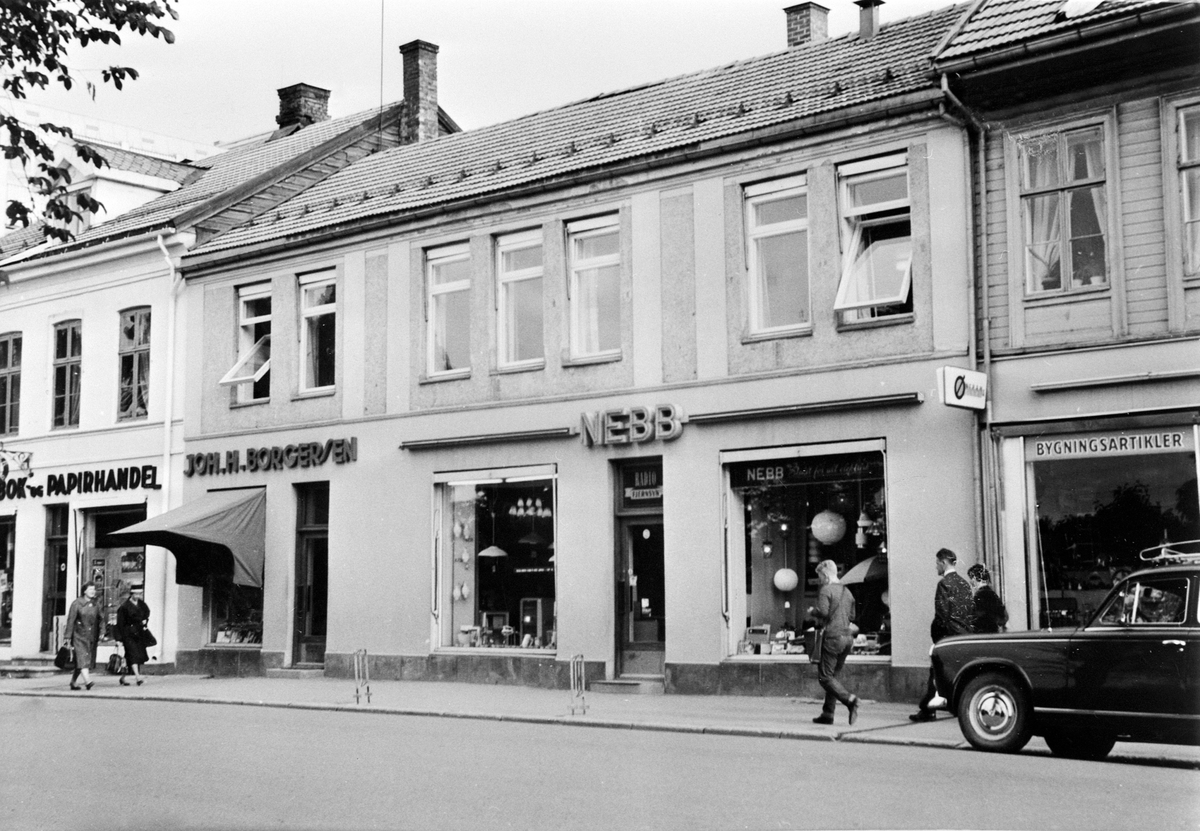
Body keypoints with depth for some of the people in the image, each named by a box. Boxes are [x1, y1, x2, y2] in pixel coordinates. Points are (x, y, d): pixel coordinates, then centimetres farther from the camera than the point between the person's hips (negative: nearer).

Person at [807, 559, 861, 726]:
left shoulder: (825, 590, -8)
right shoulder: (847, 592, 16)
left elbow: (822, 611, -20)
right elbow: (852, 616, 20)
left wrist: (812, 611, -1)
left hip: (832, 637, -8)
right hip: (847, 637, 8)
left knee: (825, 676, -4)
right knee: (832, 675, 13)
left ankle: (850, 700, -21)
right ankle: (828, 713, 12)